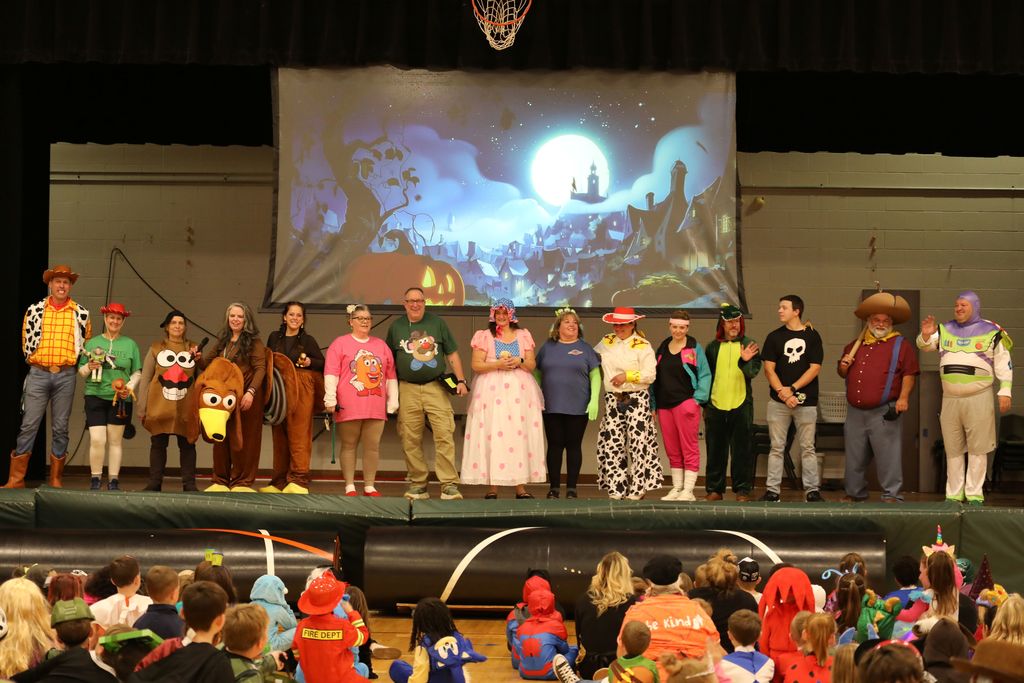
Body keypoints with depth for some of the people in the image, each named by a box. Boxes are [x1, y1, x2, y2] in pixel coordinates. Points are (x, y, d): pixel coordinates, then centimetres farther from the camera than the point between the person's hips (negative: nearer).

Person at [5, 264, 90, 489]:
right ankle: (16, 479, 0)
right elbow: (27, 341, 12)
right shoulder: (35, 310, 3)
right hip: (38, 374, -1)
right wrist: (33, 360, 10)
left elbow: (86, 342, 16)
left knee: (60, 428, 3)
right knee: (29, 426, -3)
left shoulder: (80, 313, 4)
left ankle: (56, 480, 10)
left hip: (66, 376, 1)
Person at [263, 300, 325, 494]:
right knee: (279, 435, 3)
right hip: (279, 389, 3)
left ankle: (298, 481, -10)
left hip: (302, 390, -3)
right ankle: (279, 482, 8)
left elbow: (322, 364, 7)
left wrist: (310, 362, -11)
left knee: (299, 434, -9)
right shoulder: (274, 338, 14)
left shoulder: (308, 340, 6)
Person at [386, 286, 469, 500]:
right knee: (410, 439, 1)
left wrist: (461, 380, 0)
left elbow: (452, 354, 10)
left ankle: (449, 484, -8)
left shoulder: (437, 323, 9)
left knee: (444, 435, -10)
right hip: (408, 390, 1)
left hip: (436, 387, -1)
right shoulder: (396, 327, 11)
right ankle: (417, 484, 10)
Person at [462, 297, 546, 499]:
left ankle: (520, 486, -2)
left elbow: (532, 365, 10)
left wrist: (519, 362, -9)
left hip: (520, 392, 2)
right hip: (492, 392, -2)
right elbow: (476, 365, -1)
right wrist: (498, 364, -13)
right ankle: (492, 487, -6)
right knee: (492, 437, -8)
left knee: (519, 435, -4)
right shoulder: (484, 336, 7)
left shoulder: (523, 335, 13)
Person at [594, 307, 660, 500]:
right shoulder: (606, 342, 13)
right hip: (613, 399, 4)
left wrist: (627, 376, -13)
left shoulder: (642, 346, -2)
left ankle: (637, 488, 0)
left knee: (638, 443, -7)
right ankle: (615, 488, 6)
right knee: (612, 444, 0)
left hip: (637, 399, -4)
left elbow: (650, 374, -8)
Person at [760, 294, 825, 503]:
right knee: (776, 447, 3)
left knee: (807, 448, 2)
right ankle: (772, 491, 5)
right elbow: (768, 369, 2)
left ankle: (812, 490, 7)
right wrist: (782, 392, -11)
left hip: (806, 401, -1)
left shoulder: (812, 336, 3)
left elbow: (815, 368, -3)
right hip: (778, 401, 1)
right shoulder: (774, 337, 7)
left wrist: (792, 389, -10)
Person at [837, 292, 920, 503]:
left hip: (884, 413, -5)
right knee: (854, 457, 9)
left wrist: (903, 397, -15)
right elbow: (842, 373, 27)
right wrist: (844, 366, 3)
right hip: (855, 412, 5)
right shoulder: (855, 345, 19)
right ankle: (855, 493, 20)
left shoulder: (900, 345, 4)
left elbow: (909, 374, -3)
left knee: (888, 455, -6)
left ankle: (891, 495, -1)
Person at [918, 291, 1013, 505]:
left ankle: (975, 494, 2)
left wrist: (1005, 391, -7)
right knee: (953, 449, 7)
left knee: (977, 449, -2)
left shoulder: (991, 332, 2)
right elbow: (924, 345, 10)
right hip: (950, 399, 4)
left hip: (978, 399, -4)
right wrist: (926, 335, -13)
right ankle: (953, 495, 13)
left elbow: (1003, 364, 1)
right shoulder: (945, 330, 13)